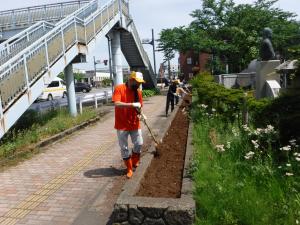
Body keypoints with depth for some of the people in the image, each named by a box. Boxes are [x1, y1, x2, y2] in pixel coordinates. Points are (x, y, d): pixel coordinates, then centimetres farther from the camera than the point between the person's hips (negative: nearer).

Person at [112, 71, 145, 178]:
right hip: (122, 125, -4)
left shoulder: (138, 91, 2)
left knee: (139, 143, 5)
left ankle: (134, 161, 33)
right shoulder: (119, 88, -13)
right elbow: (117, 104, -25)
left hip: (135, 124, 4)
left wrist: (141, 114, -11)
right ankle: (129, 169, 22)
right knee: (124, 148, 5)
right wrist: (132, 104, -30)